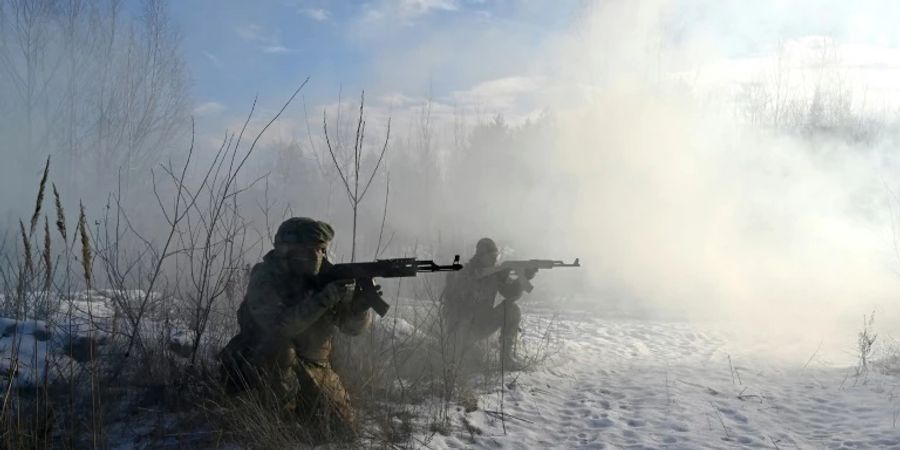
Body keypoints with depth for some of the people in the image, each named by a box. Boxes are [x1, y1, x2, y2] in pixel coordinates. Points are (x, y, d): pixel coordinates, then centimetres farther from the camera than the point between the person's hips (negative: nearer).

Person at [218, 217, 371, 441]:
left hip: (313, 367, 4)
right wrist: (324, 299, -37)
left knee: (344, 432, 1)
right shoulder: (265, 279, -17)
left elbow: (354, 326, -5)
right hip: (265, 366, -4)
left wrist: (361, 303, -27)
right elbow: (278, 326, -33)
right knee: (279, 347, -36)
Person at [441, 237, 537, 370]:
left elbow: (512, 294, -9)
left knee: (512, 310, -13)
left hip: (483, 323, 6)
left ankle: (506, 355, -5)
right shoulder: (463, 274, -18)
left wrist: (524, 278, -28)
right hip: (461, 328, -6)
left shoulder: (496, 272, 0)